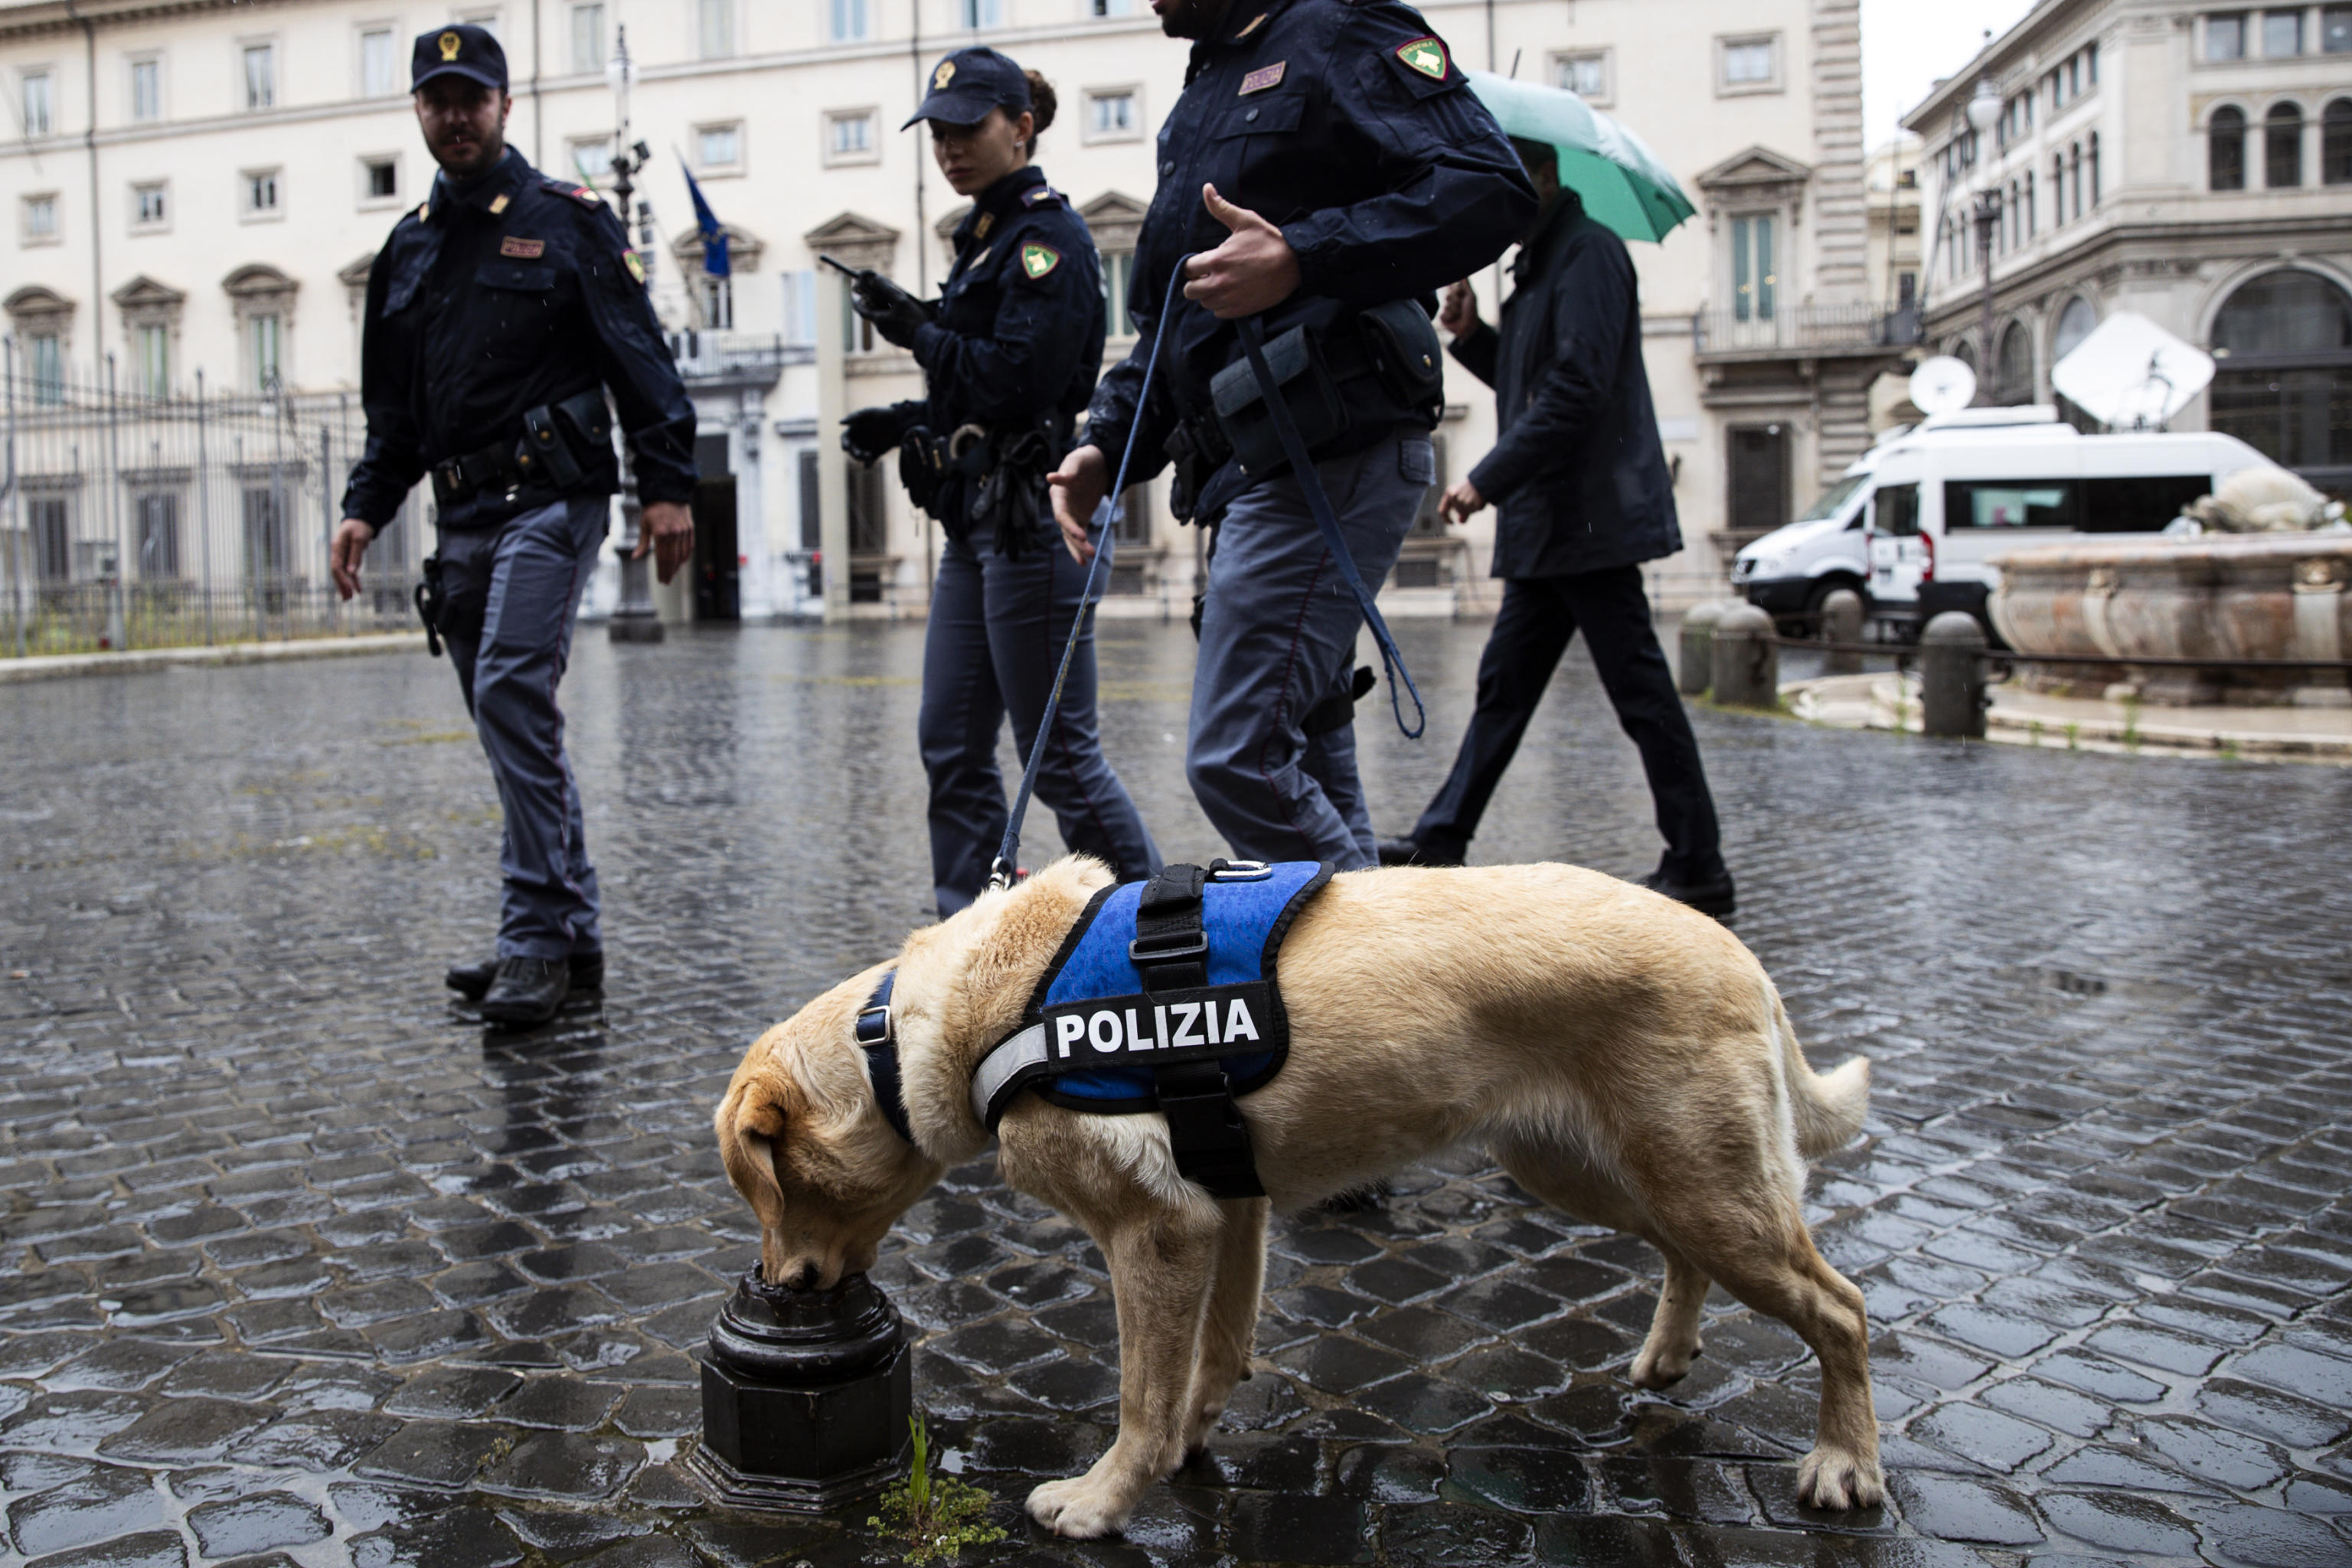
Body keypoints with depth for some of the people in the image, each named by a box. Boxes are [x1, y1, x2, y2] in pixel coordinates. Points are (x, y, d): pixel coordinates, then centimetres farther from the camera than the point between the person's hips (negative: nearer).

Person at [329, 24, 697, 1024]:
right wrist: (367, 506, 11)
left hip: (551, 500, -7)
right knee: (513, 719, 7)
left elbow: (641, 360, -5)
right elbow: (393, 407, 23)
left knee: (512, 694, -19)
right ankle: (573, 935, 15)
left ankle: (537, 938, -15)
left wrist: (668, 484, -14)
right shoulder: (408, 249, 19)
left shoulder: (568, 220, 2)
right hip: (462, 519, 7)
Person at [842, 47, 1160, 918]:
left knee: (1059, 750, -4)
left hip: (1034, 518, -10)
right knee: (951, 746, 9)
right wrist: (904, 422, 9)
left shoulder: (1050, 235, -9)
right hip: (977, 518, 10)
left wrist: (919, 331, -12)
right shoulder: (986, 236, 19)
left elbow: (1019, 379, -20)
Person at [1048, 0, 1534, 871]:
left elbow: (1493, 190, -17)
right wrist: (1106, 445, 13)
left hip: (1330, 458, -10)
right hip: (1252, 471, 10)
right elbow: (1167, 324, 28)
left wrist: (1301, 259, -26)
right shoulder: (1201, 98, 26)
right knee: (1311, 773, 11)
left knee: (1236, 759, -14)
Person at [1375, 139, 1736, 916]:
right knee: (1503, 685, 12)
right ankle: (1442, 840, 19)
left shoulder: (1588, 252, -10)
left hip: (1588, 518, -10)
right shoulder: (1537, 263, 20)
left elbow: (1576, 390, -20)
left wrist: (1488, 480, -20)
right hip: (1545, 528, 10)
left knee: (1640, 692, -7)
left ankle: (1698, 870, -1)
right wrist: (1472, 336, 8)